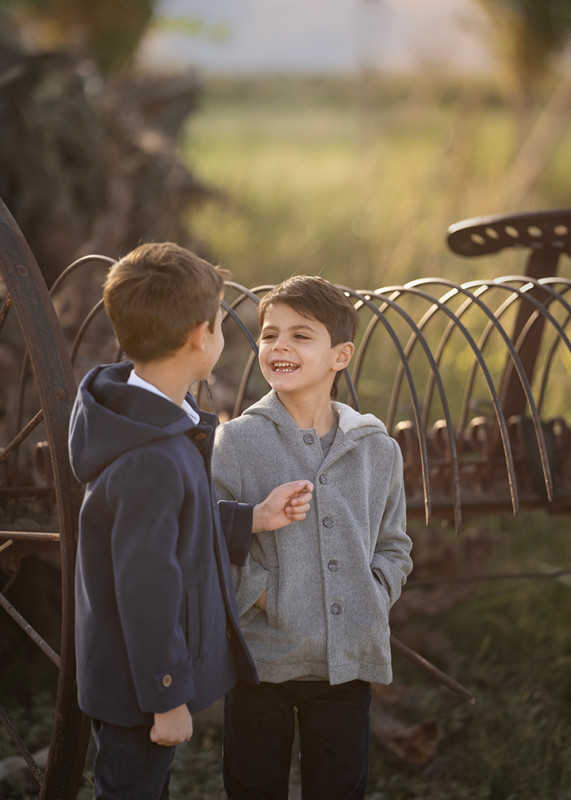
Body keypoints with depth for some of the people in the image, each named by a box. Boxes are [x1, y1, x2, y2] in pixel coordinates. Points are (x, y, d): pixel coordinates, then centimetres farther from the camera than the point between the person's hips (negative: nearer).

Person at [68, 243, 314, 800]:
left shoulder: (154, 420, 1)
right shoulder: (153, 459, -31)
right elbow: (146, 590, -27)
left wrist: (254, 519, 3)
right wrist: (169, 700, -19)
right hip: (140, 689, -9)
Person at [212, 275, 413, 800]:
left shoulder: (377, 449, 4)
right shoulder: (237, 442, -6)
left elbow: (394, 546, 14)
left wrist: (374, 595, -2)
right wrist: (258, 593, -14)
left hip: (349, 658, 2)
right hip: (262, 656, -2)